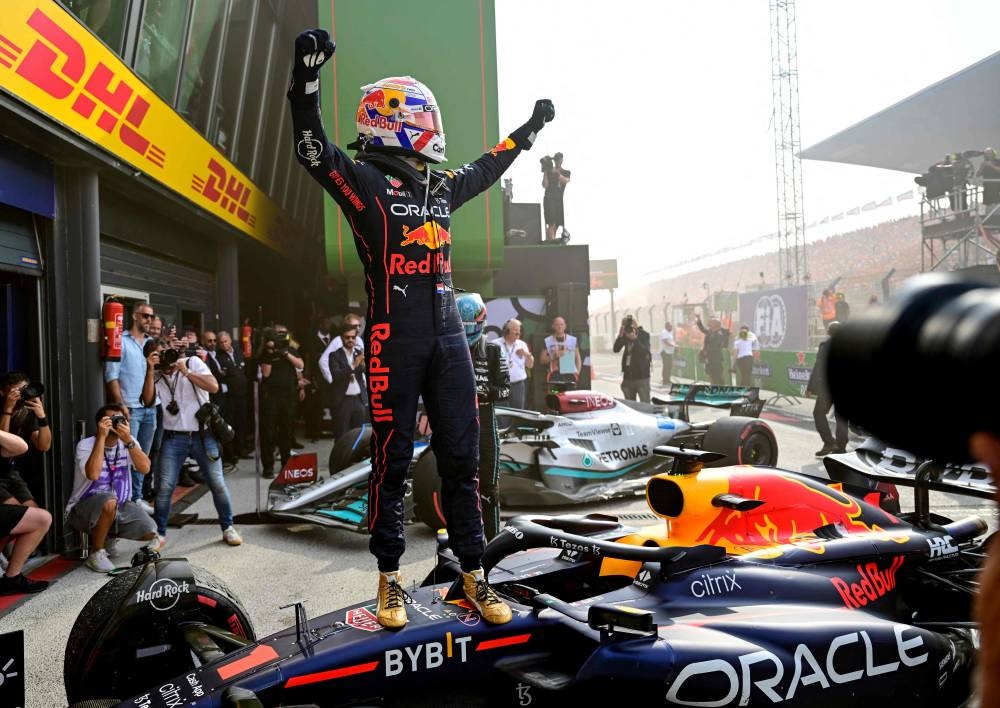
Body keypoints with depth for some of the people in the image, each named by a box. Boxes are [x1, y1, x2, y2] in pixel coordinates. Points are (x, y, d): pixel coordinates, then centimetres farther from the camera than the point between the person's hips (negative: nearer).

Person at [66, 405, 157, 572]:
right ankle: (96, 553, -15)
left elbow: (145, 468, -18)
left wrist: (128, 440, -27)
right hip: (84, 508, -5)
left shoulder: (127, 441, -3)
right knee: (109, 501, -38)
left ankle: (109, 537, 18)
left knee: (150, 532, -15)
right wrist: (101, 437, -33)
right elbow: (93, 474, -35)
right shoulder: (86, 444, -15)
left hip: (120, 505, 5)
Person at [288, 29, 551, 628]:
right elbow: (314, 149, -14)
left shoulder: (440, 186, 19)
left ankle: (474, 576, 17)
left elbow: (485, 169, 36)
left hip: (449, 336, 6)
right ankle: (390, 579, 16)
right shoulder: (364, 180, 0)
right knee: (393, 461, 2)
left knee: (461, 459, 7)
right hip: (394, 339, -6)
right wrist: (307, 77, -26)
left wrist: (530, 129, 45)